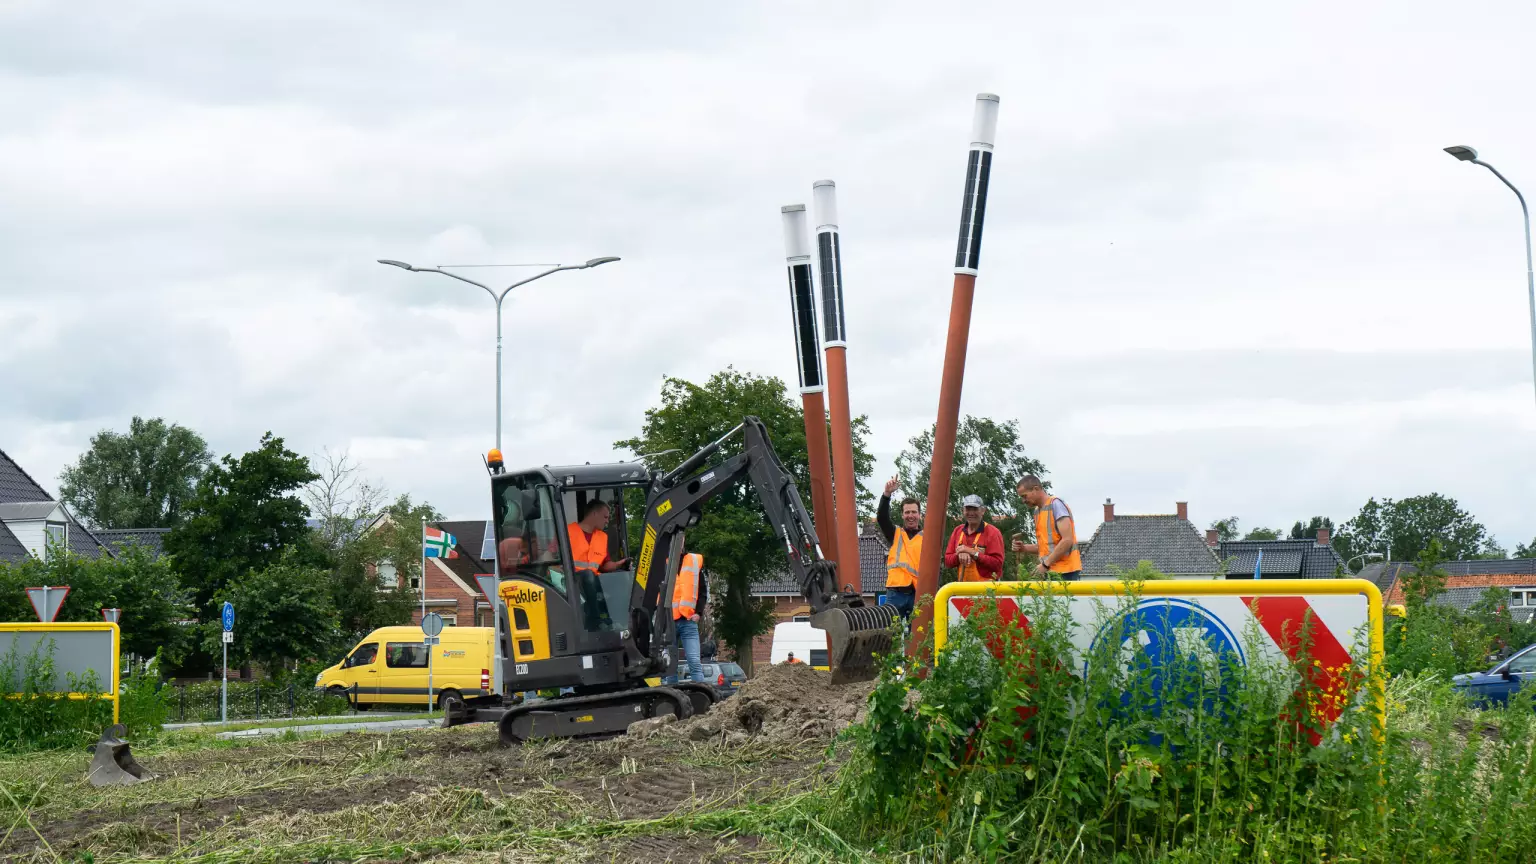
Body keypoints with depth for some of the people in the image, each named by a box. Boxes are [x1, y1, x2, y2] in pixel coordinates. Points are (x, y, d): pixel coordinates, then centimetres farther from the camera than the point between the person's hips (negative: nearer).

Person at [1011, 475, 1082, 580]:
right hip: (1050, 572, 8)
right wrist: (1023, 547, 8)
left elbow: (1067, 540, -16)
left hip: (1064, 571, -8)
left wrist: (1046, 564, -15)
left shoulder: (1056, 504, -7)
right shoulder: (1038, 511, 18)